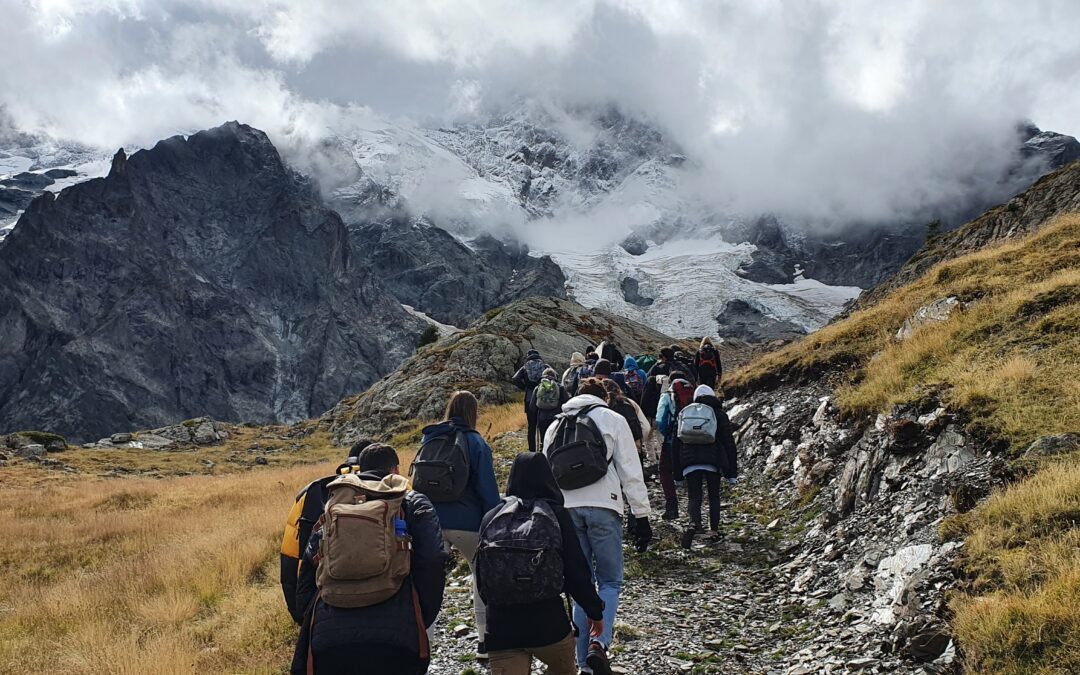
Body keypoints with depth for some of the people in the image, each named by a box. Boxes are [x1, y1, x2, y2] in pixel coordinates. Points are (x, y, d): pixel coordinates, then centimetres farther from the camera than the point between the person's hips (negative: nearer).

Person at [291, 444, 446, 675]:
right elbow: (432, 563, -2)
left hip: (328, 638, 3)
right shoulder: (414, 504, 12)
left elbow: (308, 571, 17)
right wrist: (422, 621, 8)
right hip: (395, 636, -2)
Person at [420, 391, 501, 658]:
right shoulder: (476, 443, -5)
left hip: (430, 520, 4)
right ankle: (485, 642, 12)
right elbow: (488, 490, -7)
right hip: (466, 522, -3)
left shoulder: (428, 439, 10)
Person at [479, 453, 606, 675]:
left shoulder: (491, 519, 5)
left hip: (501, 631, 2)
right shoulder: (557, 515, -5)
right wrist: (595, 611, 9)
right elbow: (577, 571, -5)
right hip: (548, 625, -2)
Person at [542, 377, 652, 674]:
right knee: (610, 582, 7)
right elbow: (631, 473, 0)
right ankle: (599, 643, -15)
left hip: (566, 510, 4)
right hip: (603, 508, -4)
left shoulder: (556, 425, 20)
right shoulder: (613, 419, 7)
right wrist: (641, 517, 2)